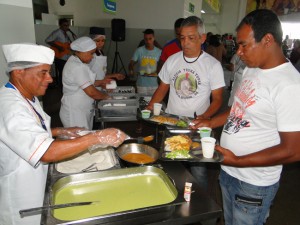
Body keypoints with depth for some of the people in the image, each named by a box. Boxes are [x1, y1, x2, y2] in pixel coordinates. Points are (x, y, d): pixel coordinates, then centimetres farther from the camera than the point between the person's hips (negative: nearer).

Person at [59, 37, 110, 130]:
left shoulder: (77, 63, 10)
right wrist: (106, 96, -7)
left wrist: (101, 82, 12)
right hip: (75, 114, -10)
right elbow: (91, 92, -23)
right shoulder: (77, 67, -22)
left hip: (83, 111, 10)